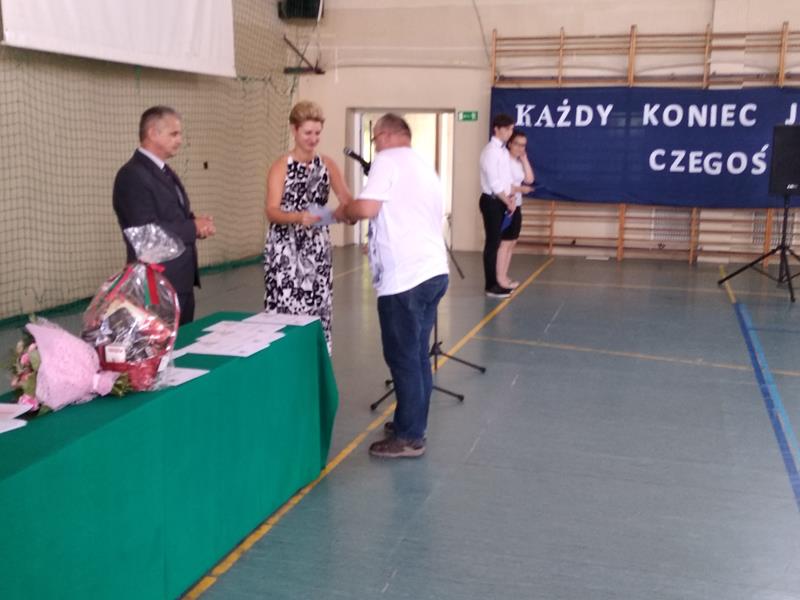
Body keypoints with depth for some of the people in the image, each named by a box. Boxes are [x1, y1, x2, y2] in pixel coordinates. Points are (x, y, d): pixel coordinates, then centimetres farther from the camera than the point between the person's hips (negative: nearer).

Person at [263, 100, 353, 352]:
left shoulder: (327, 165, 6)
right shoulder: (281, 166, -5)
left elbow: (347, 199, -4)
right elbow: (272, 211, -14)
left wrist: (344, 210, -28)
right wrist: (299, 217, -34)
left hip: (318, 249, 4)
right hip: (285, 250, -3)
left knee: (318, 312, 4)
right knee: (284, 312, -7)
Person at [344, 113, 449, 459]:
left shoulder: (388, 160, -5)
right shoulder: (424, 167, 22)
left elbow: (366, 208, -17)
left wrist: (343, 212, 3)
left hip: (405, 277, -9)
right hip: (433, 271, 9)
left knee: (402, 358, -1)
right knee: (417, 355, 16)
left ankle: (409, 437, 7)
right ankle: (411, 426, 27)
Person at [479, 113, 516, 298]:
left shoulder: (503, 150, 13)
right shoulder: (490, 151, -15)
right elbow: (493, 182, -19)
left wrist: (510, 196, -1)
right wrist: (508, 202, -11)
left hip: (501, 201, 9)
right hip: (492, 202, -9)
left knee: (496, 242, 12)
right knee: (492, 243, -4)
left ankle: (495, 282, 19)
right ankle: (491, 286, 2)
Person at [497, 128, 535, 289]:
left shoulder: (519, 161, 14)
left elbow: (529, 180, 5)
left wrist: (524, 159, 2)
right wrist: (520, 189, -30)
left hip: (516, 206, 9)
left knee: (512, 242, 10)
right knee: (504, 242, -9)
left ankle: (504, 276, 15)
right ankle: (500, 279, -6)